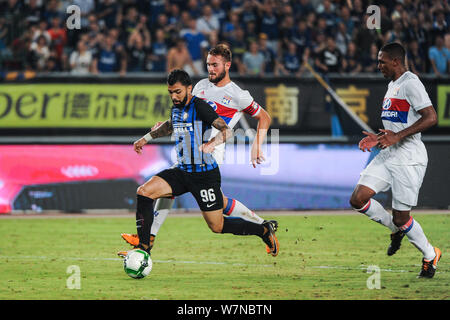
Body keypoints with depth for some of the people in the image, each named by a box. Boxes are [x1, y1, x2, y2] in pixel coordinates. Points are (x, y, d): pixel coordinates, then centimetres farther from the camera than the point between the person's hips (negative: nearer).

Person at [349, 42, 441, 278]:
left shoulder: (410, 84, -13)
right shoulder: (392, 85, 17)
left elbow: (430, 118, -22)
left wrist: (397, 137, -25)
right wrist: (379, 138, 12)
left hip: (409, 159, -9)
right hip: (388, 155, 9)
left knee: (401, 218, -5)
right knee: (358, 199, -4)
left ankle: (430, 255, 18)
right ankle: (397, 230, 17)